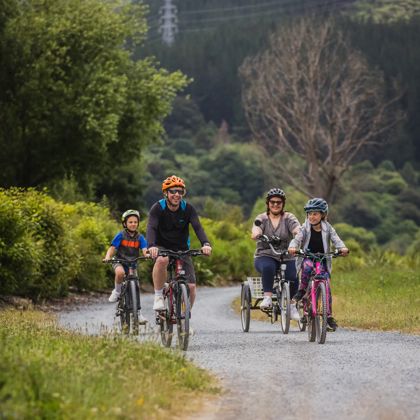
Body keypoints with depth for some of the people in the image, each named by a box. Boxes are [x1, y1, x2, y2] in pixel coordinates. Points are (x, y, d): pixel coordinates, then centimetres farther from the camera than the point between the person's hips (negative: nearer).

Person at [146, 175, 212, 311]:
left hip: (181, 249, 2)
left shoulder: (188, 209, -9)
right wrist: (151, 246, -49)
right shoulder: (157, 208, -14)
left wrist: (206, 244, -42)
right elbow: (151, 228, -28)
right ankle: (158, 296, -22)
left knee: (191, 286, -11)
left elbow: (197, 227, -22)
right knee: (162, 260, -40)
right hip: (162, 248, -2)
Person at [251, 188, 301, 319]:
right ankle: (267, 297, -29)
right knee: (268, 267, -37)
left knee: (294, 277, -26)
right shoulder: (261, 218, 7)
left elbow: (297, 230, -12)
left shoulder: (289, 218, 7)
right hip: (265, 256, -1)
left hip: (287, 259, 1)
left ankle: (291, 305, -2)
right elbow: (256, 230, -14)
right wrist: (256, 234, -39)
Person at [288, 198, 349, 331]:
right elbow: (297, 239, -15)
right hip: (307, 259, -1)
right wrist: (292, 247, -38)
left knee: (326, 285, -9)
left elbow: (336, 239, -12)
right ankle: (301, 290, -19)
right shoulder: (305, 228, -1)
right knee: (308, 266, -38)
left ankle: (329, 315, -1)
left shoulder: (327, 228, 1)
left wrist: (342, 248, -34)